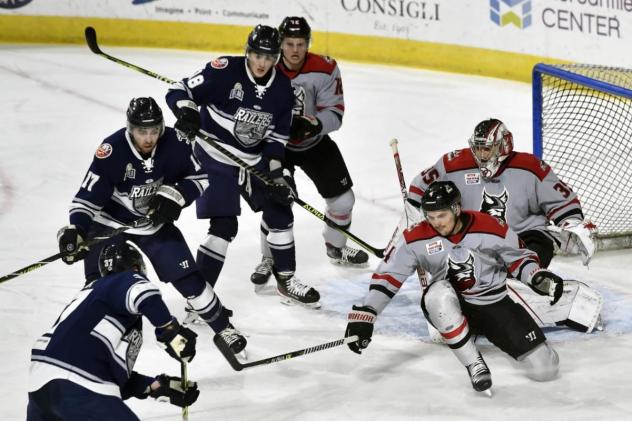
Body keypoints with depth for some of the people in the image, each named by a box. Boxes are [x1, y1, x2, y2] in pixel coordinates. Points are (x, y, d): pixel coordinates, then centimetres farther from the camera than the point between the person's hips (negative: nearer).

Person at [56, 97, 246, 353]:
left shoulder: (175, 144, -21)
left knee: (188, 277, 0)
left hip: (156, 221, 2)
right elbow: (88, 197, -25)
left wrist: (176, 196, -23)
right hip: (111, 221, -2)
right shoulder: (111, 152, -30)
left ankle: (223, 326, 18)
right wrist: (75, 231, -39)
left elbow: (200, 178, -5)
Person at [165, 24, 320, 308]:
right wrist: (187, 113, -41)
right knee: (224, 226, -16)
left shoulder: (282, 88, -4)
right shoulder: (225, 71, -20)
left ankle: (286, 282, 29)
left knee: (280, 214, 10)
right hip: (215, 156, -6)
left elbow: (276, 137, 1)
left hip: (254, 159, 6)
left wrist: (277, 174, -9)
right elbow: (179, 91, -20)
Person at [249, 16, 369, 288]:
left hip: (315, 142, 3)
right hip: (275, 143, -3)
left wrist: (311, 124, -36)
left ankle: (336, 247, 35)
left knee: (342, 199, 7)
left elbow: (334, 113, -17)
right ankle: (268, 259, 7)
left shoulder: (325, 69, -18)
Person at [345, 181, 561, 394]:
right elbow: (387, 275, -9)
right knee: (438, 293, -39)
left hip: (495, 304, 0)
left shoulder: (491, 228, -15)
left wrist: (539, 277, -18)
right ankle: (473, 363, -25)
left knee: (544, 369, -10)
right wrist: (363, 316, -18)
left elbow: (518, 256, 1)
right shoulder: (416, 239, -14)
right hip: (451, 311, 0)